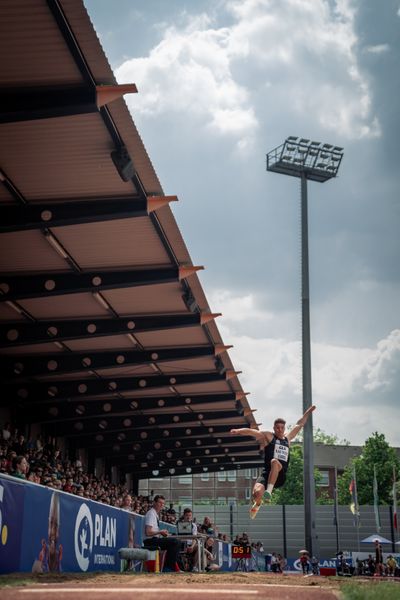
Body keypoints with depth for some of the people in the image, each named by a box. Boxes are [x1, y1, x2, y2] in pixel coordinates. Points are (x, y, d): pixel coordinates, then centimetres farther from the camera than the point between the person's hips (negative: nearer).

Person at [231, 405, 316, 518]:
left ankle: (269, 491, -30)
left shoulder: (287, 438, 25)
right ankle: (256, 504, 13)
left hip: (280, 476, 2)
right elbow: (251, 431, -4)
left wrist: (308, 411, 44)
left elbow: (299, 424, 36)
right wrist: (238, 431, -21)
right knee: (257, 492, -27)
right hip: (267, 473, -2)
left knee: (275, 462, -33)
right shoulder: (268, 436, 10)